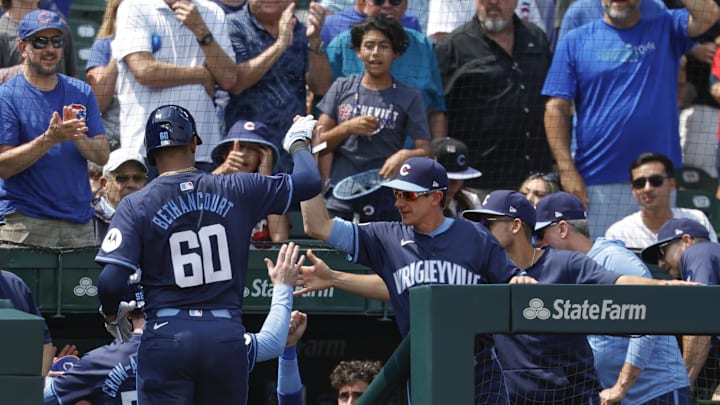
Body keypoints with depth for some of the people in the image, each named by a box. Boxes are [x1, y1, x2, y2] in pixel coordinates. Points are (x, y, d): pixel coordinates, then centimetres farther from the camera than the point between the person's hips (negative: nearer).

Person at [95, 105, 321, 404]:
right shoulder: (235, 191, 3)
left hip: (167, 337, -2)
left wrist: (111, 313, 12)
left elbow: (110, 281, -11)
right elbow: (309, 181, 11)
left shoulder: (136, 205, -2)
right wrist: (298, 143, 32)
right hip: (227, 334, 2)